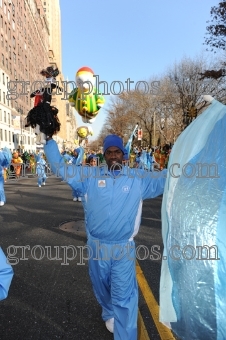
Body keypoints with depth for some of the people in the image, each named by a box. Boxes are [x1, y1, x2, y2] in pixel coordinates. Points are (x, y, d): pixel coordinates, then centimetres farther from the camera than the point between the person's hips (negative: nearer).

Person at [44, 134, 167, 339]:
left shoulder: (139, 178, -3)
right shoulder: (89, 175, -2)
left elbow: (165, 179, 0)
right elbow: (60, 168, 1)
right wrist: (49, 140, 0)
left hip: (124, 247, -2)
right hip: (97, 245, 3)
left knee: (124, 296, 2)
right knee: (102, 288, 25)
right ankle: (109, 314, 55)